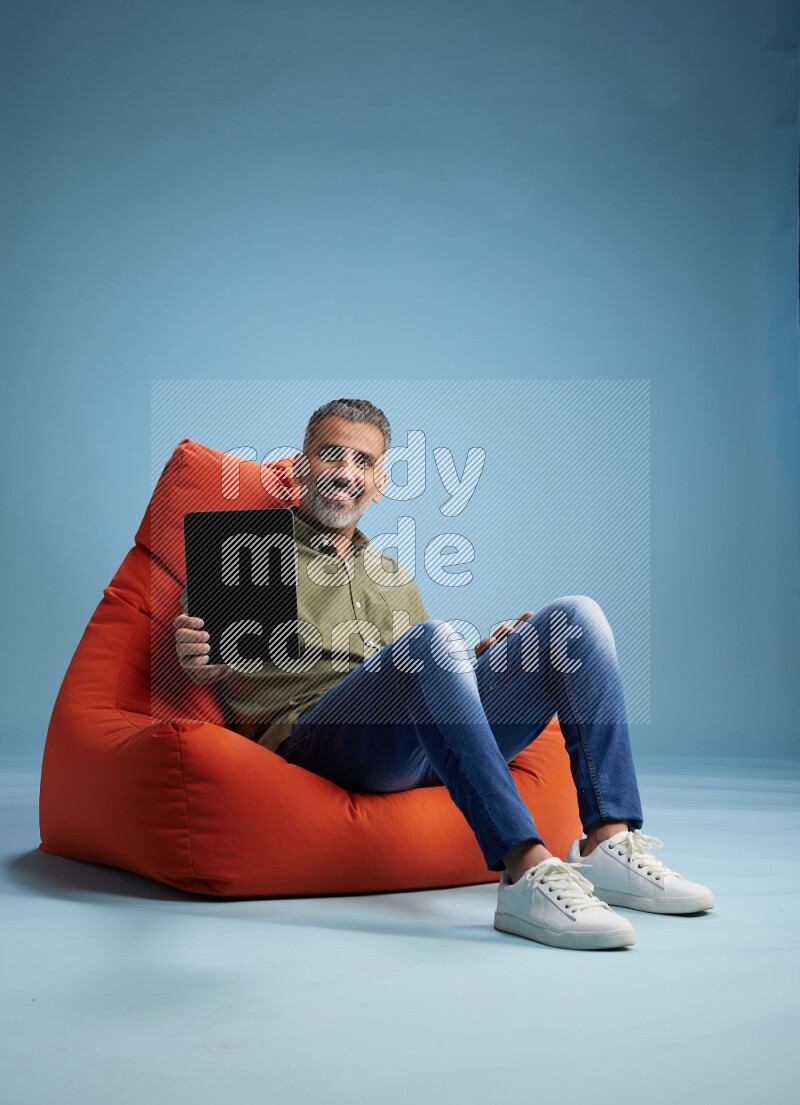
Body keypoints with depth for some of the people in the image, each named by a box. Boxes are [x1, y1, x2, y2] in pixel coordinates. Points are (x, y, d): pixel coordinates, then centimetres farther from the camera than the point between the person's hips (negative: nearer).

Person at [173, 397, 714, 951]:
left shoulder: (394, 577, 34)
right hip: (313, 734, -5)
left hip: (424, 749, 6)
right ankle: (527, 871, -45)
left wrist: (485, 656, 10)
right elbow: (208, 666, 10)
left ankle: (609, 844, -23)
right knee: (433, 639, -36)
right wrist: (201, 661, -15)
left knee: (576, 616, -11)